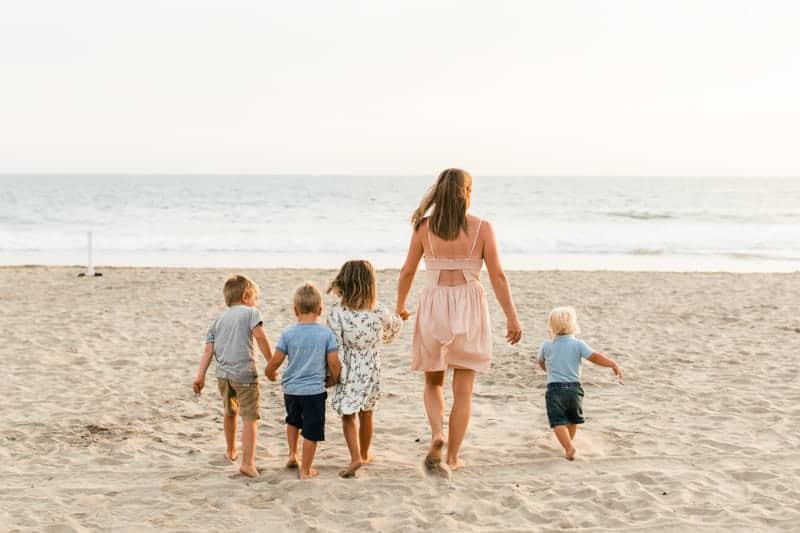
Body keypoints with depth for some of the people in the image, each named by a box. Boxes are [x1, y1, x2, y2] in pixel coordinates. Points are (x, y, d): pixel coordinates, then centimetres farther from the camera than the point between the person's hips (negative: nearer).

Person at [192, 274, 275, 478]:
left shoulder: (219, 320, 19)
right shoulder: (250, 312, 4)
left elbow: (209, 349, 10)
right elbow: (260, 335, -14)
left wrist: (200, 376, 6)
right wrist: (271, 362, -9)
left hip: (223, 374, 6)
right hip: (244, 373, -6)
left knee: (230, 412, 27)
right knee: (249, 417, -7)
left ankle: (231, 450, 45)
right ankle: (247, 462, -19)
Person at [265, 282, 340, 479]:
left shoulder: (288, 333, -6)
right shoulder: (327, 334, -9)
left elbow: (276, 361, -4)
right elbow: (333, 362, -9)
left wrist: (269, 373, 17)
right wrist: (335, 379, 11)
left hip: (291, 389, 3)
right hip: (315, 389, -2)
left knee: (293, 420, 30)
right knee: (311, 430, 6)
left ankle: (292, 454, 28)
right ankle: (305, 469, 12)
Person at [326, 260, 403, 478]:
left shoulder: (337, 311, -15)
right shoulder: (378, 310, -6)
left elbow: (335, 345, -17)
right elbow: (396, 323, 14)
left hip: (348, 370, -3)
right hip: (371, 368, 3)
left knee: (348, 415, 5)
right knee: (366, 413, 19)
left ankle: (355, 457, -10)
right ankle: (364, 454, 34)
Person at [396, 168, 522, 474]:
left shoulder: (424, 227, -3)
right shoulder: (482, 228, -6)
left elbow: (407, 271, 4)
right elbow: (497, 276, -6)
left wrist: (400, 306, 21)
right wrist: (512, 318, 1)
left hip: (433, 306, 1)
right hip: (469, 310, -1)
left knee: (433, 382, 19)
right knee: (463, 389, 10)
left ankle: (437, 435, -5)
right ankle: (453, 457, 15)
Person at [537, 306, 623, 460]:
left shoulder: (546, 346, 3)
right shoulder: (578, 344, -3)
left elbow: (541, 363, 20)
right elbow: (595, 357, -14)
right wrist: (613, 364, -14)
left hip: (554, 389, -1)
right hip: (574, 388, 1)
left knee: (558, 421, -6)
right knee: (573, 419, 24)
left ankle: (568, 446, -26)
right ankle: (569, 442, 40)